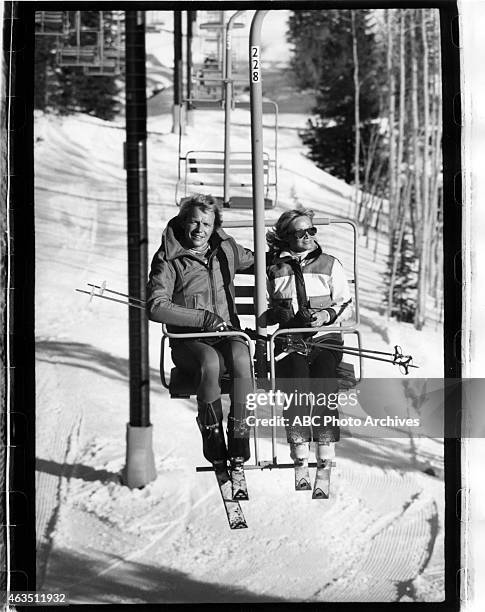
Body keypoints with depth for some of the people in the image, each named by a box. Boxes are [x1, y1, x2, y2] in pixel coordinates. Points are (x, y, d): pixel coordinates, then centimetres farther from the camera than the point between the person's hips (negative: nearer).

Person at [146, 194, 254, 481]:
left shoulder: (227, 250, 14)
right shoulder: (169, 260, 0)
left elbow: (255, 260, 36)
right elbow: (156, 307, -12)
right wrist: (204, 319, -17)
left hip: (228, 334, 3)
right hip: (188, 341, -3)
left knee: (242, 359, -33)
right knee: (211, 362, -37)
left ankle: (239, 434, -23)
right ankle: (212, 434, -19)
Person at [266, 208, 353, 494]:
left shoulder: (331, 264, 14)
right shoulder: (273, 269, 13)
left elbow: (347, 307, 12)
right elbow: (265, 312, 16)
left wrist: (327, 315, -8)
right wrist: (280, 315, -5)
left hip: (325, 339, 0)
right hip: (288, 341, 0)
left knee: (324, 381, -28)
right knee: (297, 378, -29)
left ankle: (326, 464, -25)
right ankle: (300, 464, -22)